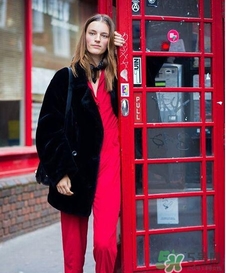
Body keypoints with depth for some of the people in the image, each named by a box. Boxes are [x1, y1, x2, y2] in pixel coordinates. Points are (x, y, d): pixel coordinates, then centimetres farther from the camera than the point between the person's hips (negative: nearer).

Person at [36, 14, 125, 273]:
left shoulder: (116, 76, 11)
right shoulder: (66, 78, 3)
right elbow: (49, 128, -1)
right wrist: (60, 171, -9)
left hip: (108, 166, 1)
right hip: (75, 171, -1)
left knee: (105, 242, -11)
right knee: (74, 247, 6)